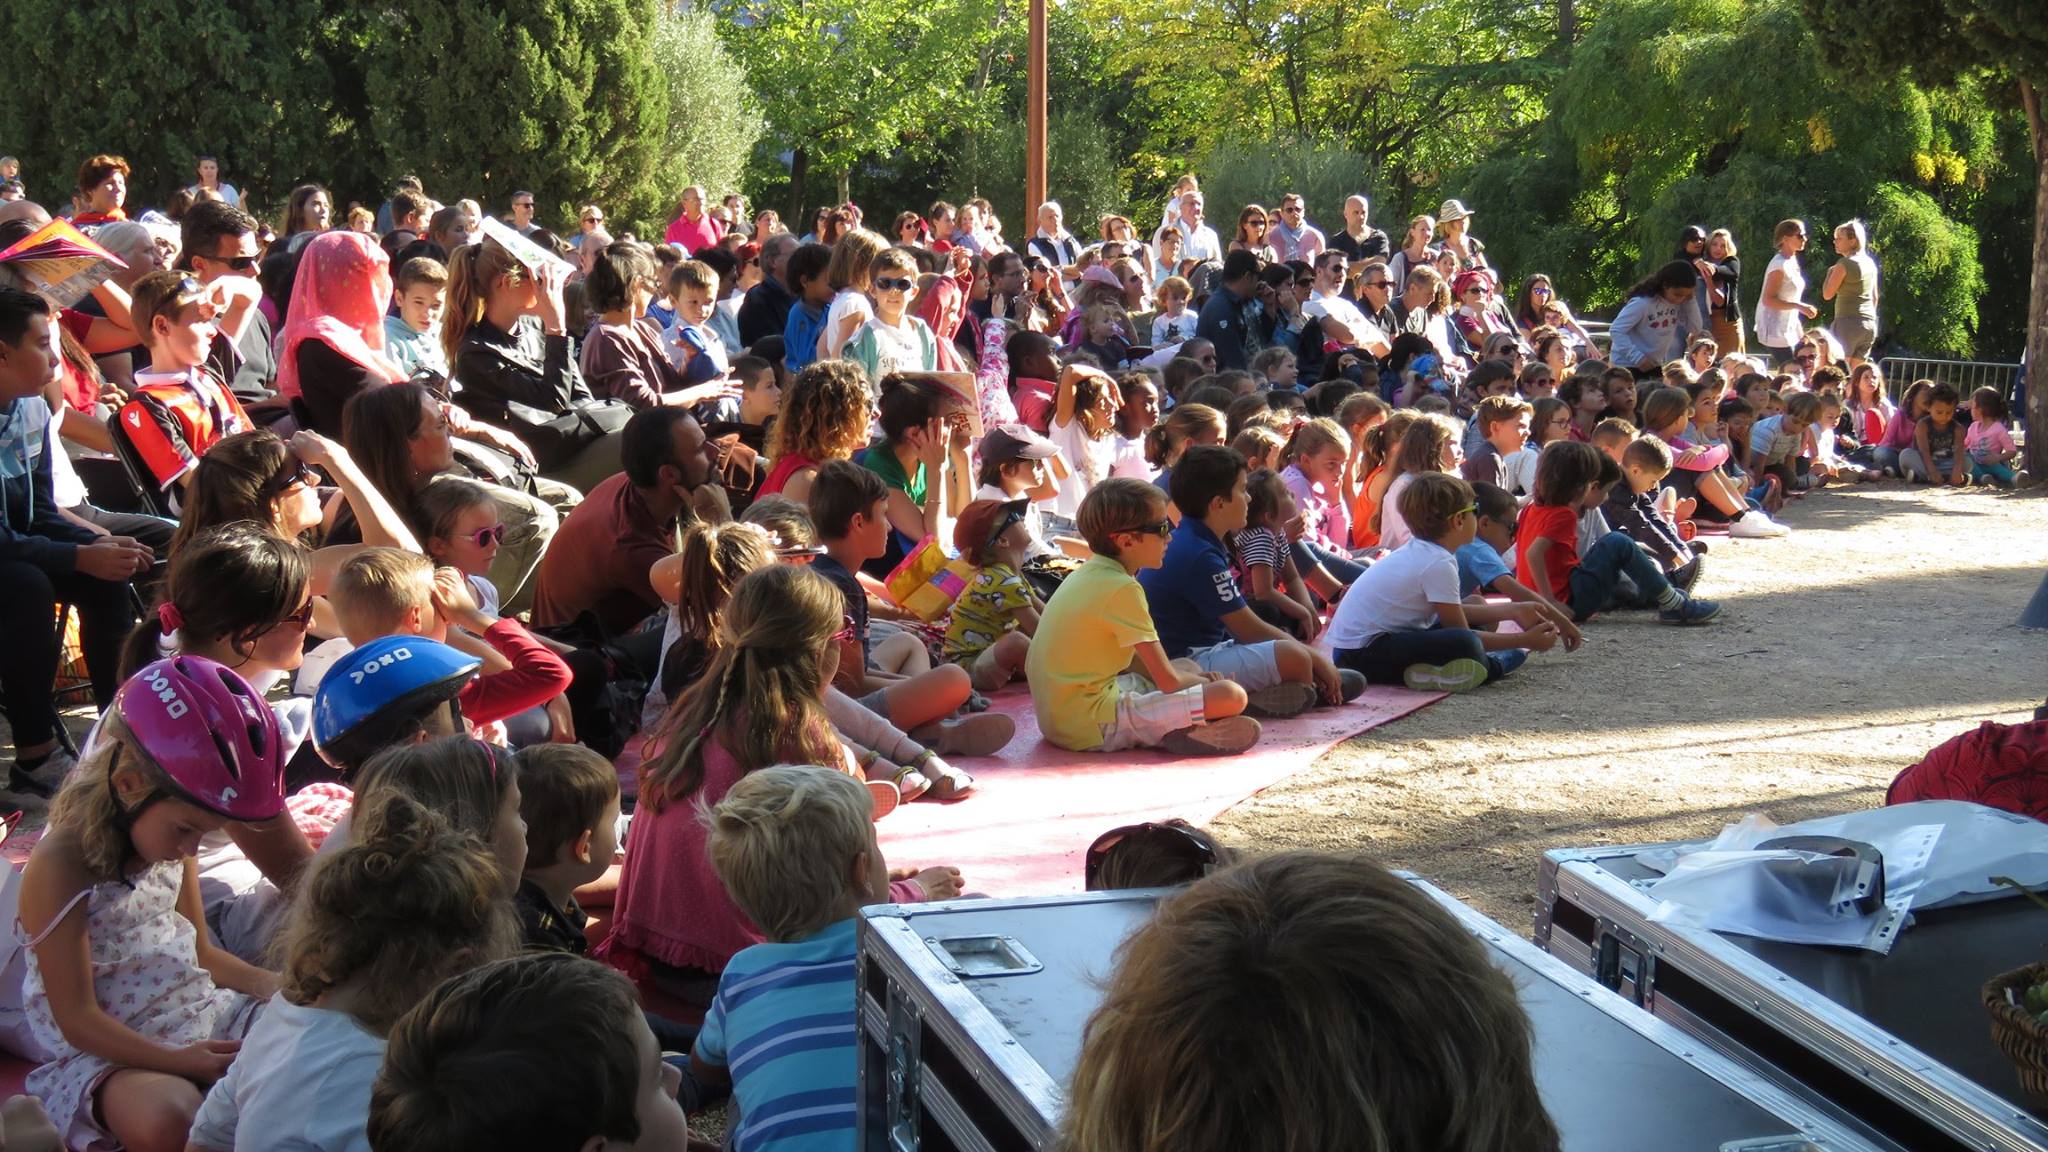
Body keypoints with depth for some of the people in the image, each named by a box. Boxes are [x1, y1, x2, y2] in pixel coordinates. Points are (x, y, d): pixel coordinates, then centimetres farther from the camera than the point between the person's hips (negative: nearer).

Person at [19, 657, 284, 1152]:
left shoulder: (170, 846, 7)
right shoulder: (59, 869, -17)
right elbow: (77, 1019, -17)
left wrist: (271, 983, 2)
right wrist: (178, 1060, -27)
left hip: (200, 1011, 8)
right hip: (110, 1049, -7)